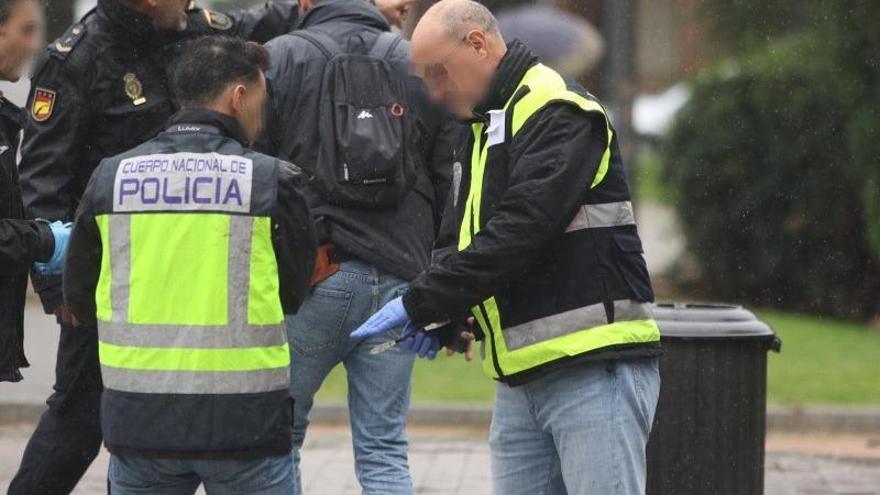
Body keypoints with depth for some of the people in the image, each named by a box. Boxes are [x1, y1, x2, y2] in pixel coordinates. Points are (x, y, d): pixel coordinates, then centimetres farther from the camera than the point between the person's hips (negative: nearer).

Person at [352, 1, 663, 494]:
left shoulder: (559, 112, -10)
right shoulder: (487, 128, 21)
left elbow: (520, 231, -20)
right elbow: (462, 242, 22)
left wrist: (420, 302, -18)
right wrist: (439, 317, 0)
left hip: (596, 365, -9)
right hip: (521, 379, 9)